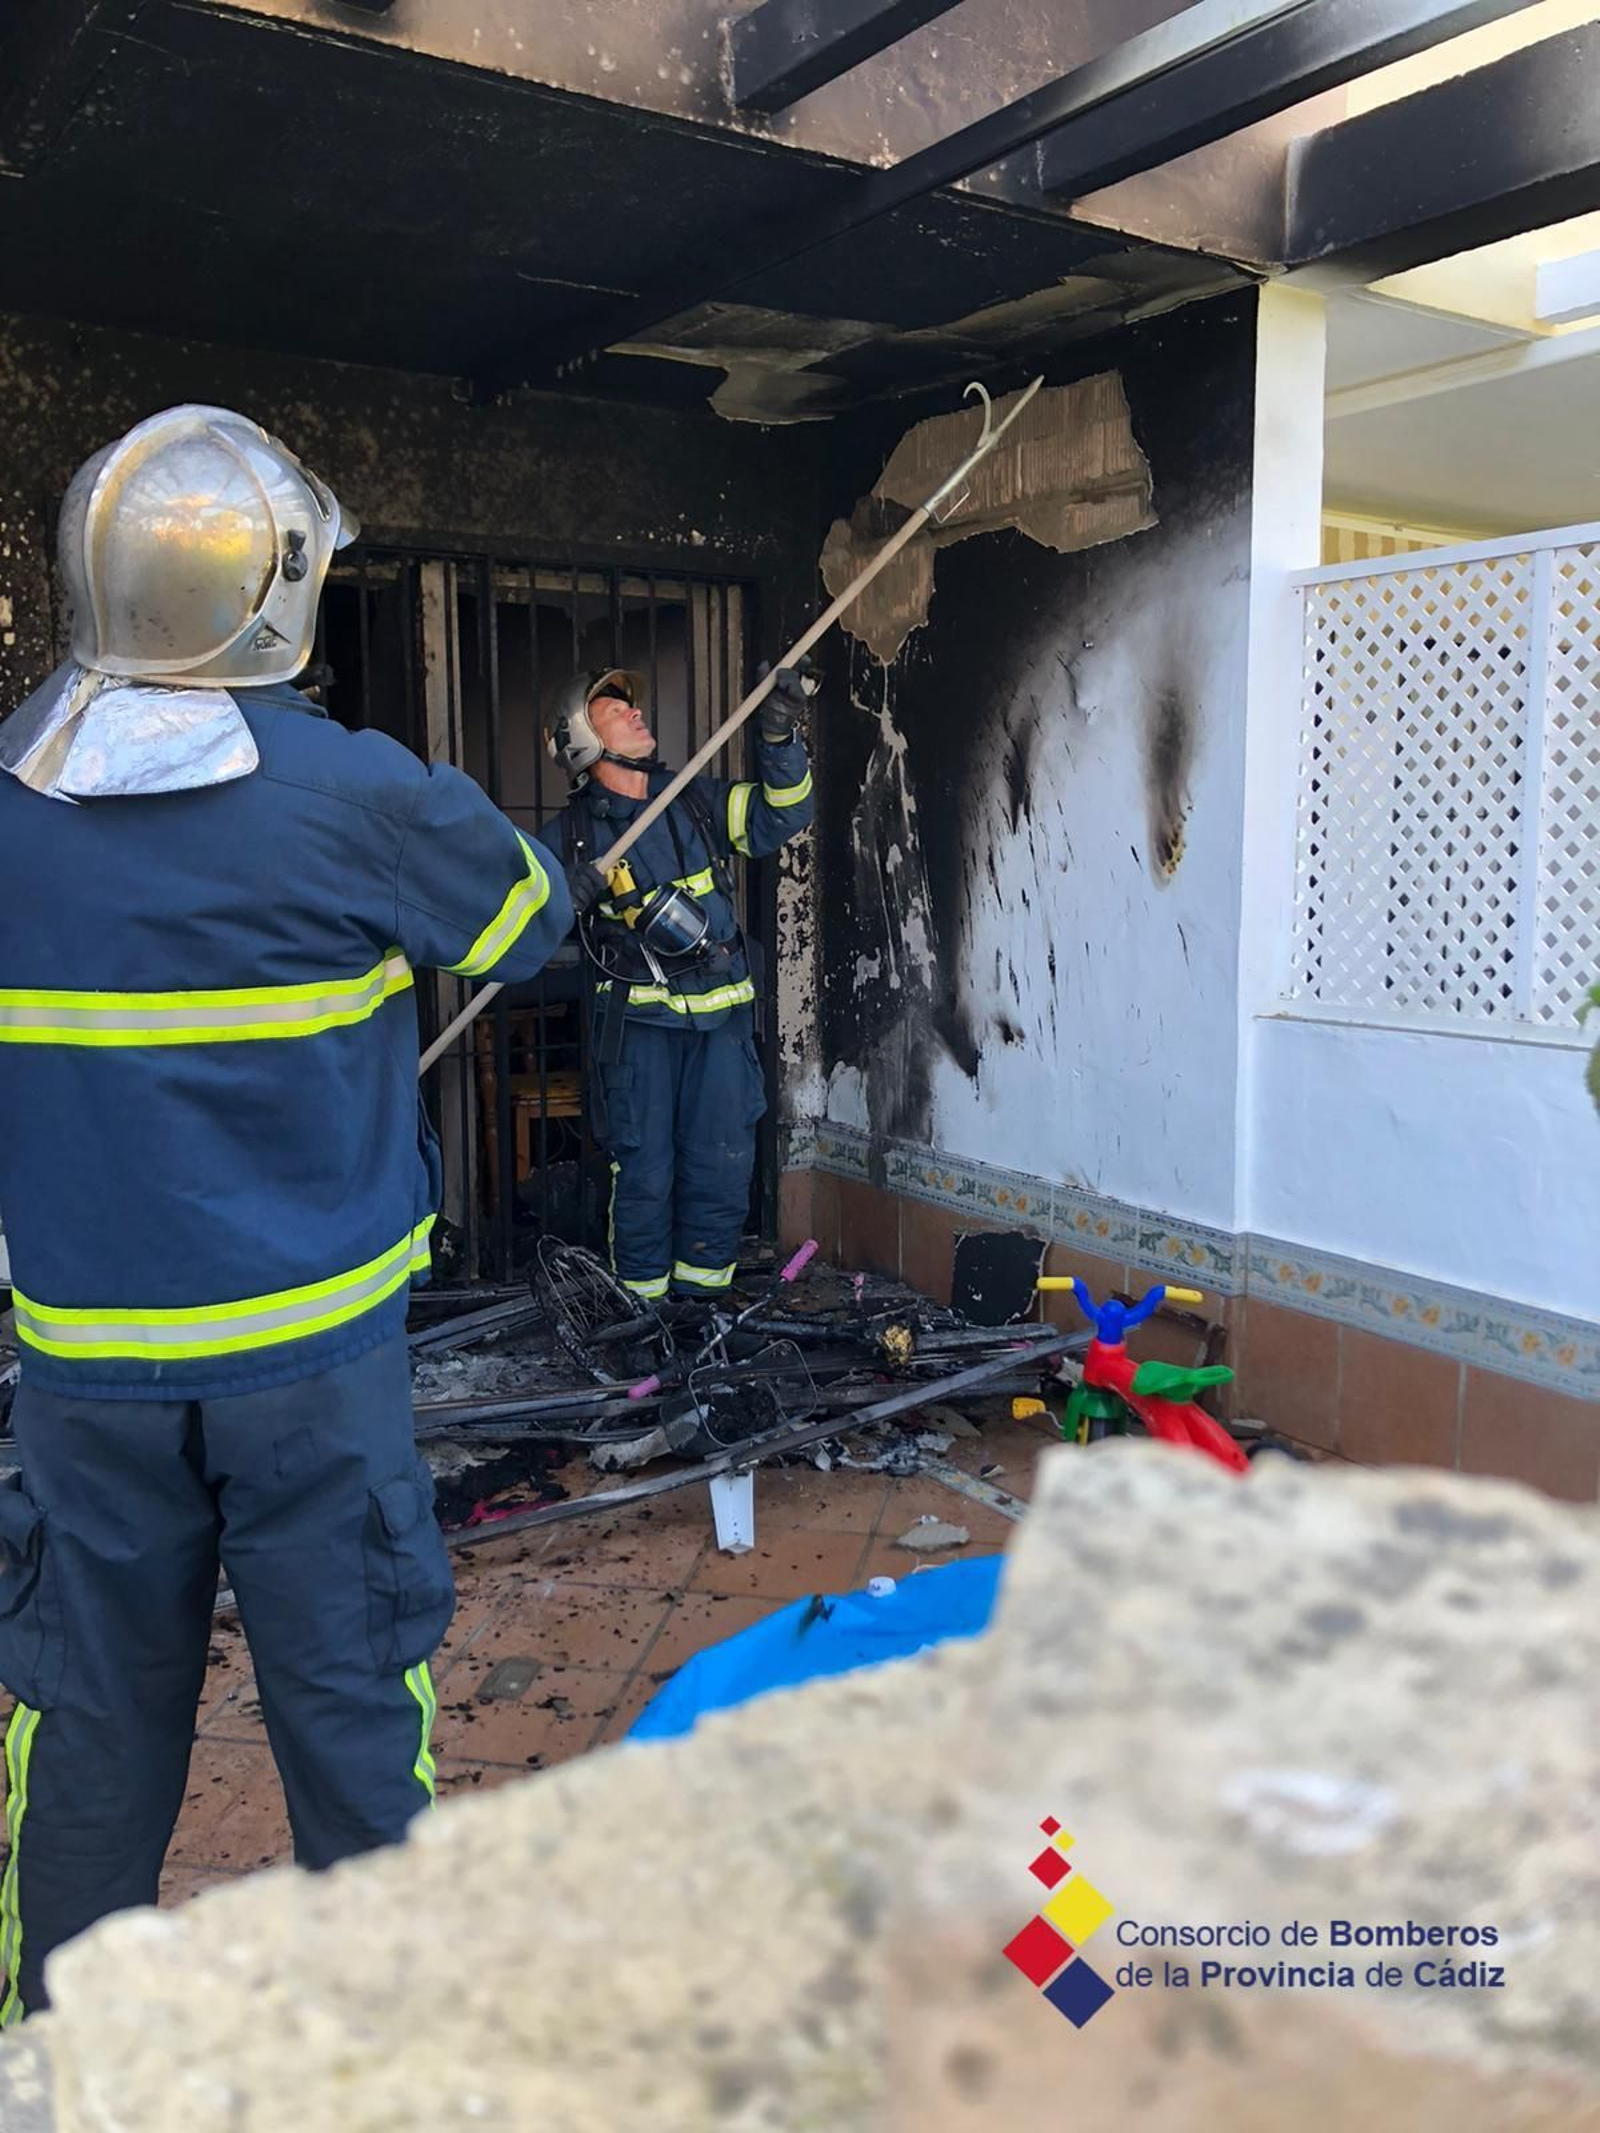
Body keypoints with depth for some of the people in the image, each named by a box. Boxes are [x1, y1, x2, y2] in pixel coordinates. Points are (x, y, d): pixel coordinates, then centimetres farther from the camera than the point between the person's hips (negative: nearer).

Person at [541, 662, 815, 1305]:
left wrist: (779, 734, -14)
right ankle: (642, 1307, 16)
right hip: (637, 1020, -2)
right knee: (643, 1172, 0)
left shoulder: (698, 802, 7)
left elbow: (781, 814, 0)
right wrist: (564, 897, -17)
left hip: (721, 1016, 2)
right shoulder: (570, 835, 1)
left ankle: (702, 1298, 22)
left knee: (722, 1167, 5)